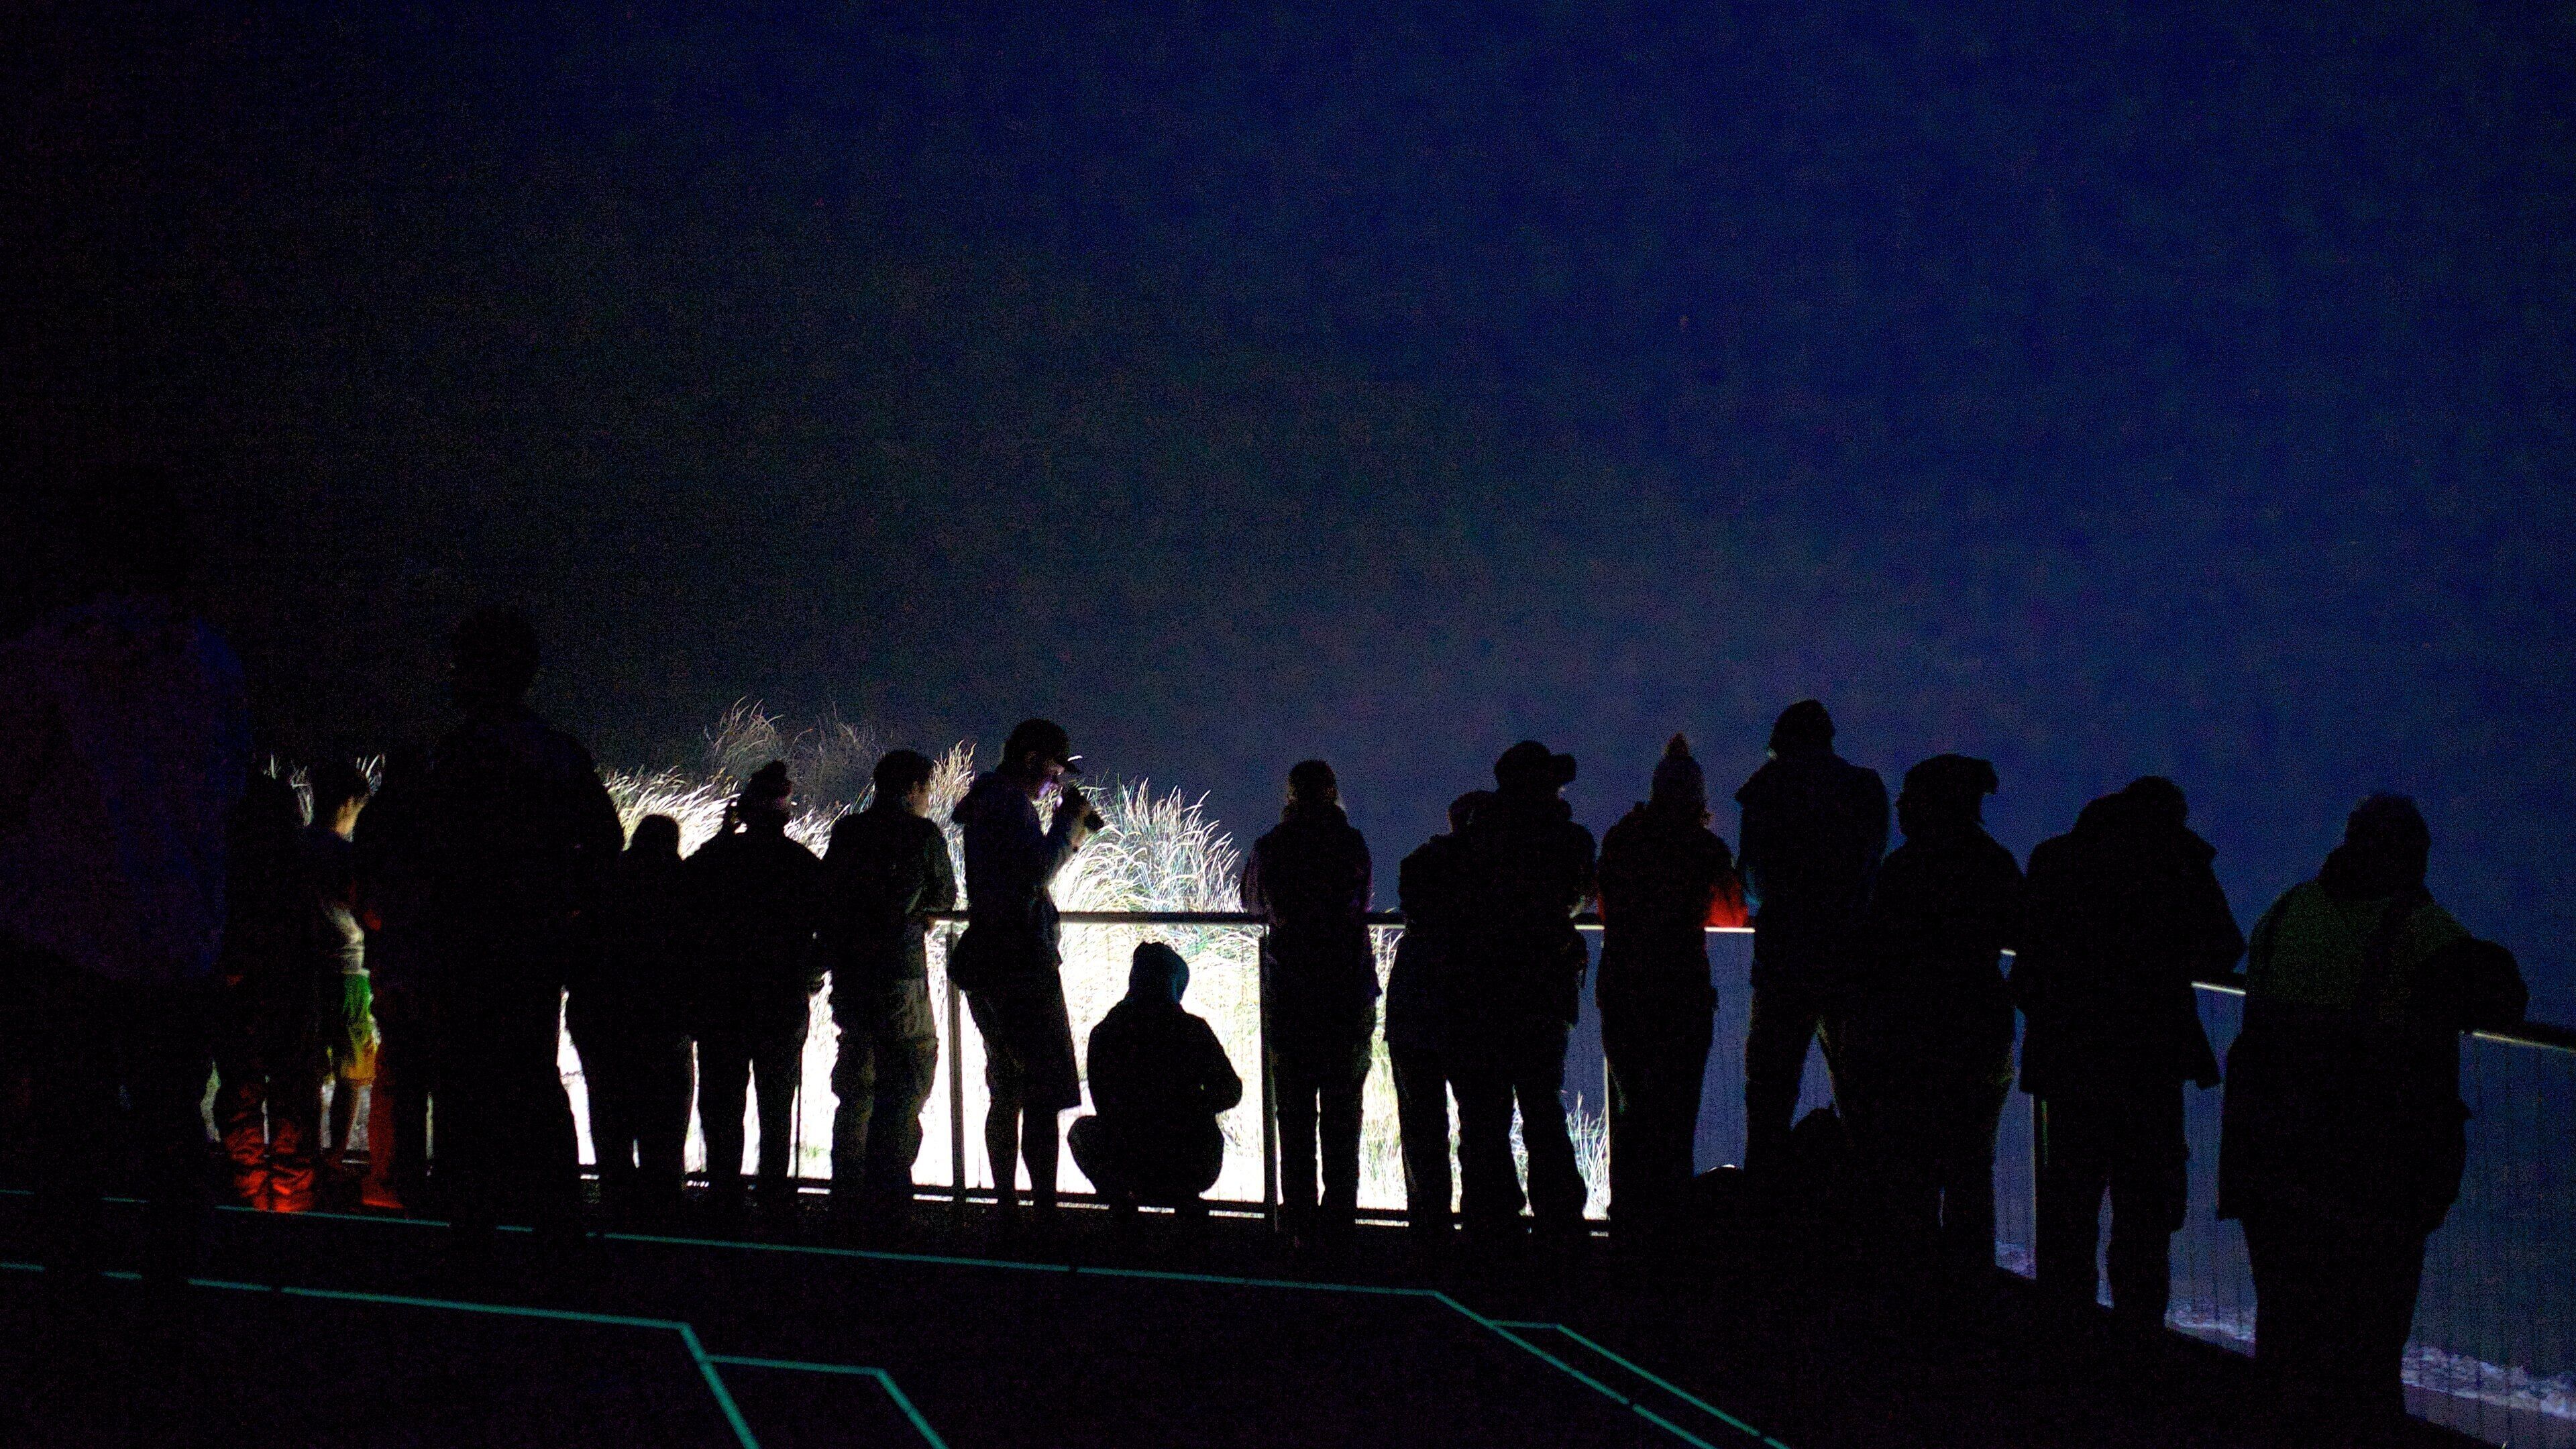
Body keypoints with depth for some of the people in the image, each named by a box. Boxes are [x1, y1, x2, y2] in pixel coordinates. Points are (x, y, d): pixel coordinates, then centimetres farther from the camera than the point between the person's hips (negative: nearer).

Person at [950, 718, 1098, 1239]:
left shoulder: (986, 802, 18)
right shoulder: (1010, 802, -12)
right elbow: (1038, 870, -23)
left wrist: (1068, 833, 15)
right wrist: (1070, 823, -10)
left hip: (987, 962, 10)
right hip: (1022, 964, -10)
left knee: (1006, 1093, 15)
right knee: (1043, 1096, -11)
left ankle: (1007, 1216, 18)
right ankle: (1045, 1220, -15)